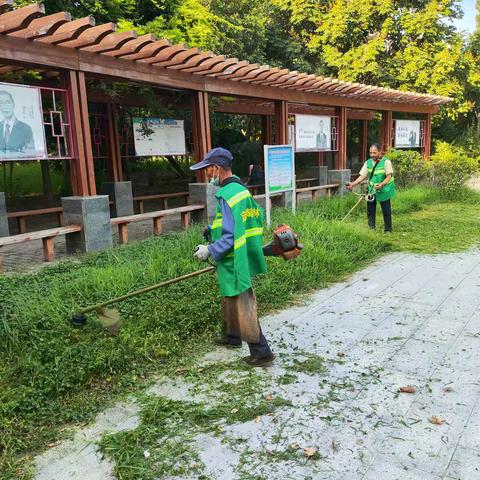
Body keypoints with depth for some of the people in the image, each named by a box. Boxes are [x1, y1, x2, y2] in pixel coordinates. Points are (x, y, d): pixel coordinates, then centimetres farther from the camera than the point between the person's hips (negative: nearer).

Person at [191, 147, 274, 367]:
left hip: (234, 262, -10)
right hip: (243, 257, 10)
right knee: (229, 298, 26)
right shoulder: (241, 188, 6)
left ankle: (261, 352, 10)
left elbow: (230, 237, -27)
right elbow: (258, 216, 15)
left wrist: (210, 251, -14)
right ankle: (232, 336, 44)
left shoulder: (226, 196, -24)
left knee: (242, 307, 0)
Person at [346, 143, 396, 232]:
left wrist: (381, 184, -34)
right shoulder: (368, 162, 0)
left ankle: (388, 230, 16)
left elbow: (389, 176, -17)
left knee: (386, 211, 4)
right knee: (370, 211, 8)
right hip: (371, 190, 4)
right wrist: (353, 184, -16)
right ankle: (371, 229, 20)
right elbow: (362, 176, -2)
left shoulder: (386, 162, -13)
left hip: (384, 190, -4)